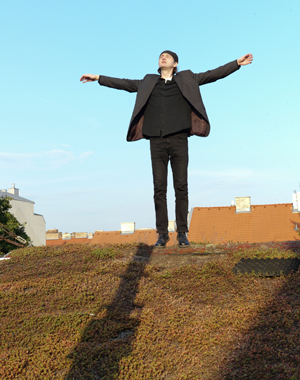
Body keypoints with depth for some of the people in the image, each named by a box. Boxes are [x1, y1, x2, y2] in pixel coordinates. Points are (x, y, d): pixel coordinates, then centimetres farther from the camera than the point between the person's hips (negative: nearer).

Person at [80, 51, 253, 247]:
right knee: (159, 189, 0)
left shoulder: (186, 79, 16)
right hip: (157, 141, 2)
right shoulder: (149, 82, 21)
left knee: (181, 187, -3)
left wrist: (237, 63, 6)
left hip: (178, 139, -1)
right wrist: (98, 78, 24)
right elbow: (124, 83, 24)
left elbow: (212, 75, 13)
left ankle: (182, 233, 1)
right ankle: (162, 234, 5)